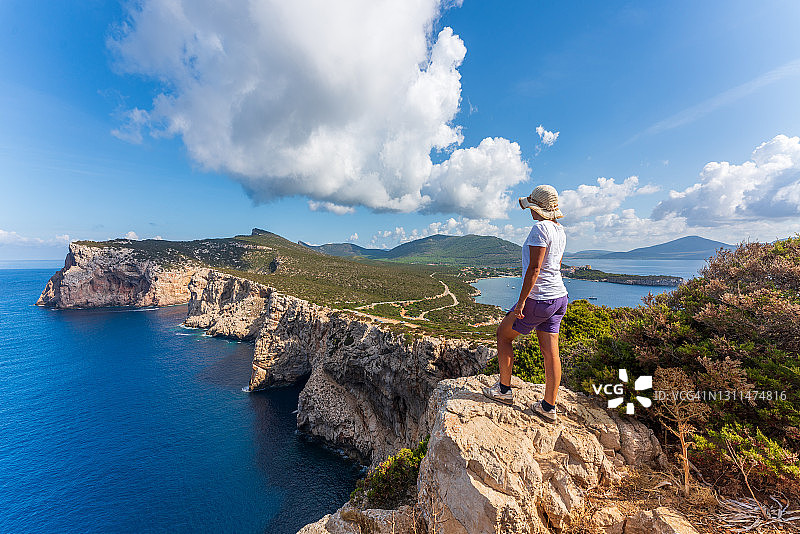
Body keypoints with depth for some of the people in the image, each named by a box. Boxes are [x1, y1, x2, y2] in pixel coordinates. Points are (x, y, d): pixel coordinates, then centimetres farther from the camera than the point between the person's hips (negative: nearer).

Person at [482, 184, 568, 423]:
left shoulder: (540, 228, -16)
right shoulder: (560, 231, 11)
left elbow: (534, 268, -22)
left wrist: (521, 302, -18)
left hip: (538, 300, -8)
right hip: (559, 297, 9)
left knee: (503, 334, 10)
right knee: (550, 353, 11)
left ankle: (504, 389, 21)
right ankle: (548, 407, 22)